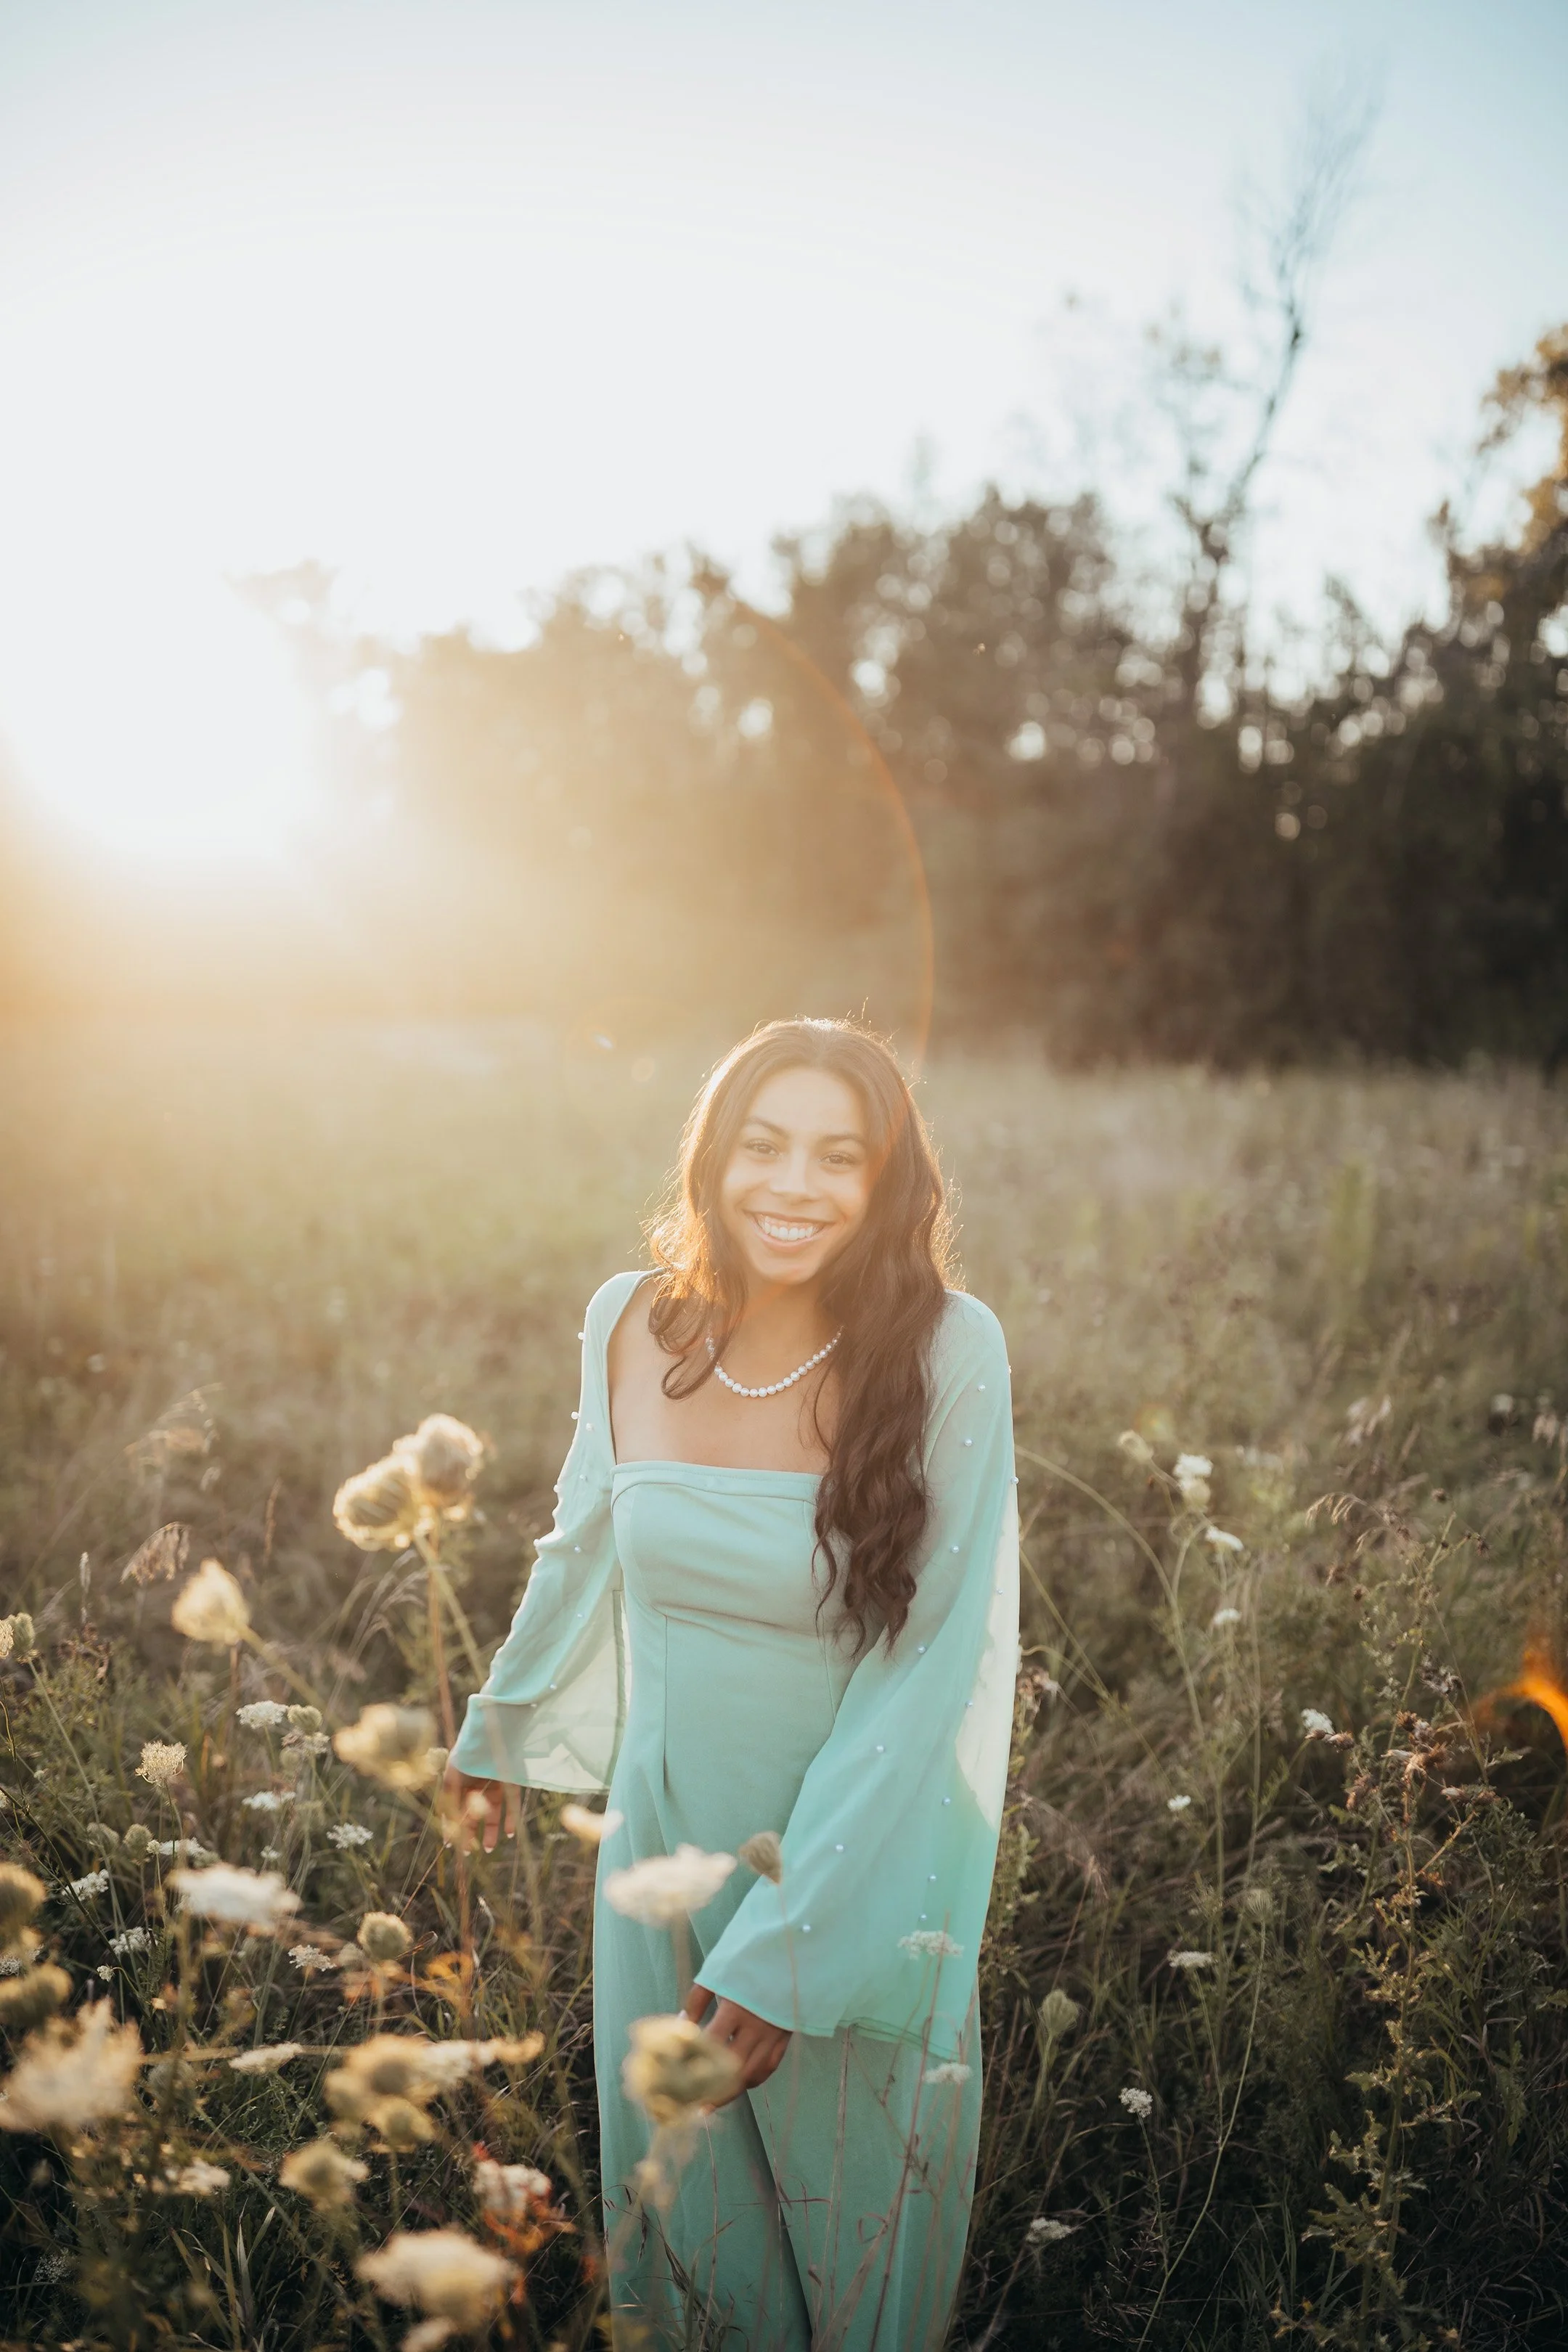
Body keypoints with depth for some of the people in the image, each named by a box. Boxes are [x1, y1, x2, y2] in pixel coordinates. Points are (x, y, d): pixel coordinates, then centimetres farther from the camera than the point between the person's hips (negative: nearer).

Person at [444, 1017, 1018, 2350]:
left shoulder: (948, 1355, -19)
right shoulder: (630, 1324, -9)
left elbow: (927, 1667, -19)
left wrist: (783, 1949, -19)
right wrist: (499, 1732, 22)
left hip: (862, 1859, -2)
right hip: (664, 1829, 3)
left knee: (855, 2197, 17)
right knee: (676, 2179, 19)